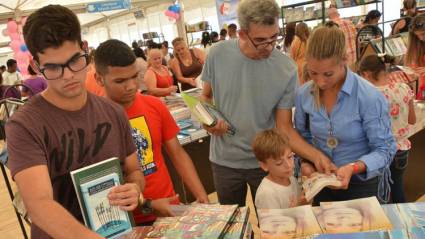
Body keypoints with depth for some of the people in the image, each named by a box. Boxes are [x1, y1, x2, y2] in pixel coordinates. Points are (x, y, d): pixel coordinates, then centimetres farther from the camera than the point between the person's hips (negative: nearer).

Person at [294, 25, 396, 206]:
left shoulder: (370, 97, -23)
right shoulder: (303, 95, -10)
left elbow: (384, 150, -17)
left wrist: (353, 168, -33)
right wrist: (305, 162, -14)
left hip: (362, 185, -3)